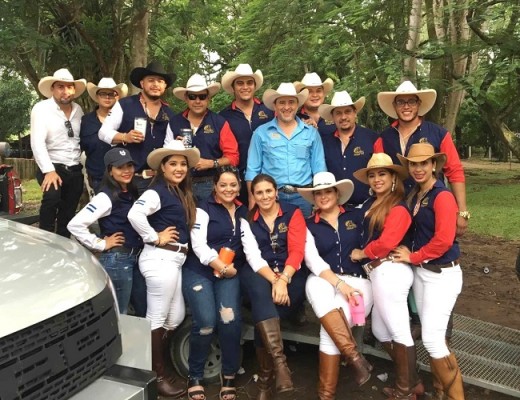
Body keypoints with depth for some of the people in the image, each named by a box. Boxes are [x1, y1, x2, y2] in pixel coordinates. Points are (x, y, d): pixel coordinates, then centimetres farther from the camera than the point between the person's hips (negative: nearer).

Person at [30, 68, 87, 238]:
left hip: (75, 170, 5)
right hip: (53, 167, -5)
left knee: (68, 213, 8)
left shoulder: (78, 110, 10)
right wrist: (49, 171, -23)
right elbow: (37, 143, -15)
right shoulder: (41, 108, -6)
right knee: (52, 196, -31)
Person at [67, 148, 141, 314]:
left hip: (134, 257, 7)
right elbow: (75, 225, -24)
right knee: (118, 313, 5)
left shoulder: (132, 193, 8)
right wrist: (101, 244, -16)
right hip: (116, 260, -7)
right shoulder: (106, 197, -15)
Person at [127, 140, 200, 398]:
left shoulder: (182, 193, 15)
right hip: (160, 259, -9)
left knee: (176, 317, 15)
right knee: (157, 318, 3)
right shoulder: (157, 191, -12)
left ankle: (151, 362, 31)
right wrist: (155, 237, -18)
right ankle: (157, 374, 17)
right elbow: (134, 214, -28)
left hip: (174, 260, 9)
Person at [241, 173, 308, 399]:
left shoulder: (292, 213, 5)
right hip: (258, 274, 1)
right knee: (261, 292, -36)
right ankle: (279, 361, -39)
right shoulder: (248, 218, 8)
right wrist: (274, 280, -18)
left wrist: (283, 279, -22)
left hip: (290, 273, 0)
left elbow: (297, 250, -6)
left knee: (261, 310, -27)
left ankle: (265, 378, -12)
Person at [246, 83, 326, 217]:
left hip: (304, 196, 1)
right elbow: (253, 169, 3)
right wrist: (252, 200, -2)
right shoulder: (261, 132, 4)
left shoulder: (311, 132, 8)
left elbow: (319, 168, 8)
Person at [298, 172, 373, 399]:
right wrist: (339, 283, -15)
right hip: (324, 281, 1)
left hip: (357, 280, -1)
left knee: (329, 330, -25)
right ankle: (355, 357, -31)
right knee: (314, 285, -36)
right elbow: (312, 260, -3)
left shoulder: (356, 216, 11)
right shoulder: (309, 225, 10)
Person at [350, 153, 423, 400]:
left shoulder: (397, 208, -11)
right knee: (380, 331, 16)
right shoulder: (370, 204, 15)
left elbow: (386, 243, -19)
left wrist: (361, 254, -6)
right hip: (380, 274, 10)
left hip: (389, 272, -10)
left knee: (399, 332, 2)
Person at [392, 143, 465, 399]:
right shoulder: (415, 195, 9)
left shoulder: (442, 196, -16)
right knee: (432, 337, 15)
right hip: (420, 272, 8)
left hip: (442, 275, -8)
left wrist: (413, 257, -11)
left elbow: (444, 239, -23)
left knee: (432, 339, -7)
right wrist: (411, 256, -1)